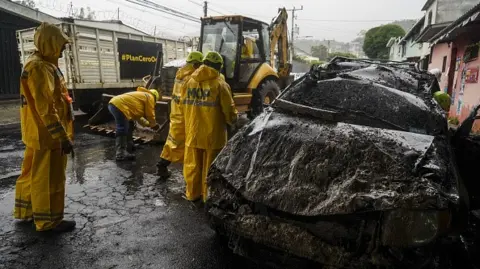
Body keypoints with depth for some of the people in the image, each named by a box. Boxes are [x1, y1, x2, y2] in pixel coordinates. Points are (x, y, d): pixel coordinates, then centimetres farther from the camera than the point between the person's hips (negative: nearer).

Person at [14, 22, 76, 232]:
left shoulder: (43, 64, 14)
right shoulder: (40, 68, -20)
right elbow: (46, 108, -25)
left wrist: (62, 134, 22)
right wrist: (63, 137, -25)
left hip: (39, 133, 10)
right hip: (47, 135, -10)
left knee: (33, 174, 20)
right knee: (48, 178, 0)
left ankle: (26, 211, 34)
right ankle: (49, 220, 12)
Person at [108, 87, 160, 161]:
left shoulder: (142, 95, 32)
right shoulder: (150, 97, 6)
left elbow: (137, 115, 35)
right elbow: (150, 115, 6)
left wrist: (148, 124, 38)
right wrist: (154, 125, 23)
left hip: (114, 103, 11)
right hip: (119, 106, -11)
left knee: (129, 125, 23)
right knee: (123, 130, -10)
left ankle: (128, 146, 34)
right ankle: (120, 154, -12)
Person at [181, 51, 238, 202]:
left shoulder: (189, 83, 2)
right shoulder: (220, 85, -12)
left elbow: (183, 105, 10)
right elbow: (229, 110, -10)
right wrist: (233, 120, 11)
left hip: (193, 133, 4)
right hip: (213, 134, -4)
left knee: (193, 165, 17)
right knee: (210, 167, 8)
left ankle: (192, 194, 30)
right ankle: (209, 197, 19)